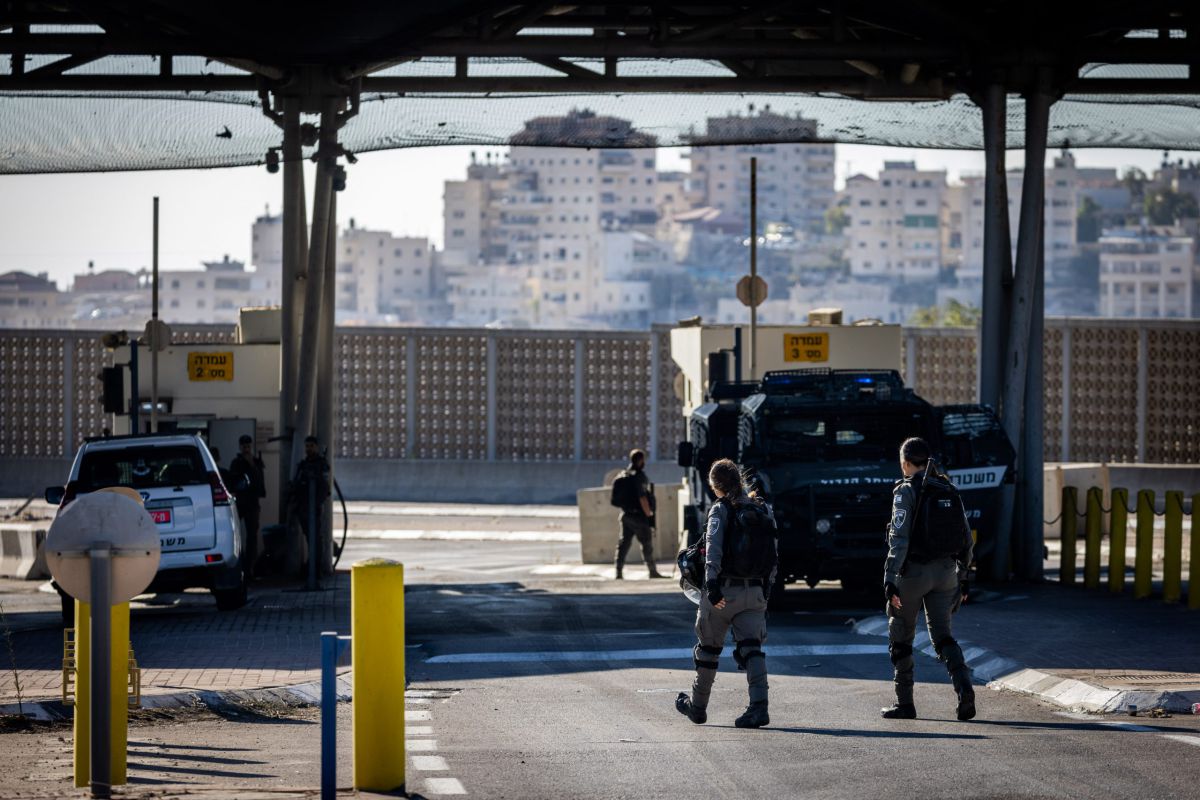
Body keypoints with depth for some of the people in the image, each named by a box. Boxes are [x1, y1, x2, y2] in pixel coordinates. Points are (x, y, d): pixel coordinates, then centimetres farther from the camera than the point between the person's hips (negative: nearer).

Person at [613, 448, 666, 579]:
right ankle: (653, 571, 10)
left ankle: (619, 572, 1)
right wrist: (649, 514, -10)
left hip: (625, 514, 7)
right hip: (639, 516, -7)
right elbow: (642, 498, -21)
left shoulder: (622, 476, 10)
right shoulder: (639, 476, -15)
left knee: (624, 543, 7)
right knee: (647, 544, 3)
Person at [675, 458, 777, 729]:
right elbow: (774, 553, 11)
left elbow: (714, 549, -19)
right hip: (755, 591, 4)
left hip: (724, 591, -4)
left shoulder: (720, 510, -7)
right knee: (751, 649, -3)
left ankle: (697, 706, 28)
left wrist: (712, 586, -25)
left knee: (708, 648, 13)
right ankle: (759, 707, -21)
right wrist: (766, 586, 19)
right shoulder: (764, 510, 9)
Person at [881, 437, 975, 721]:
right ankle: (964, 688, -19)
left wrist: (890, 579, -19)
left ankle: (905, 703, 13)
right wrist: (962, 577, 19)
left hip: (913, 570, -5)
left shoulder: (906, 490, -9)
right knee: (942, 635, 5)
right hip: (945, 570, 5)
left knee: (900, 637, 9)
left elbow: (899, 537, -18)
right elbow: (966, 538, 12)